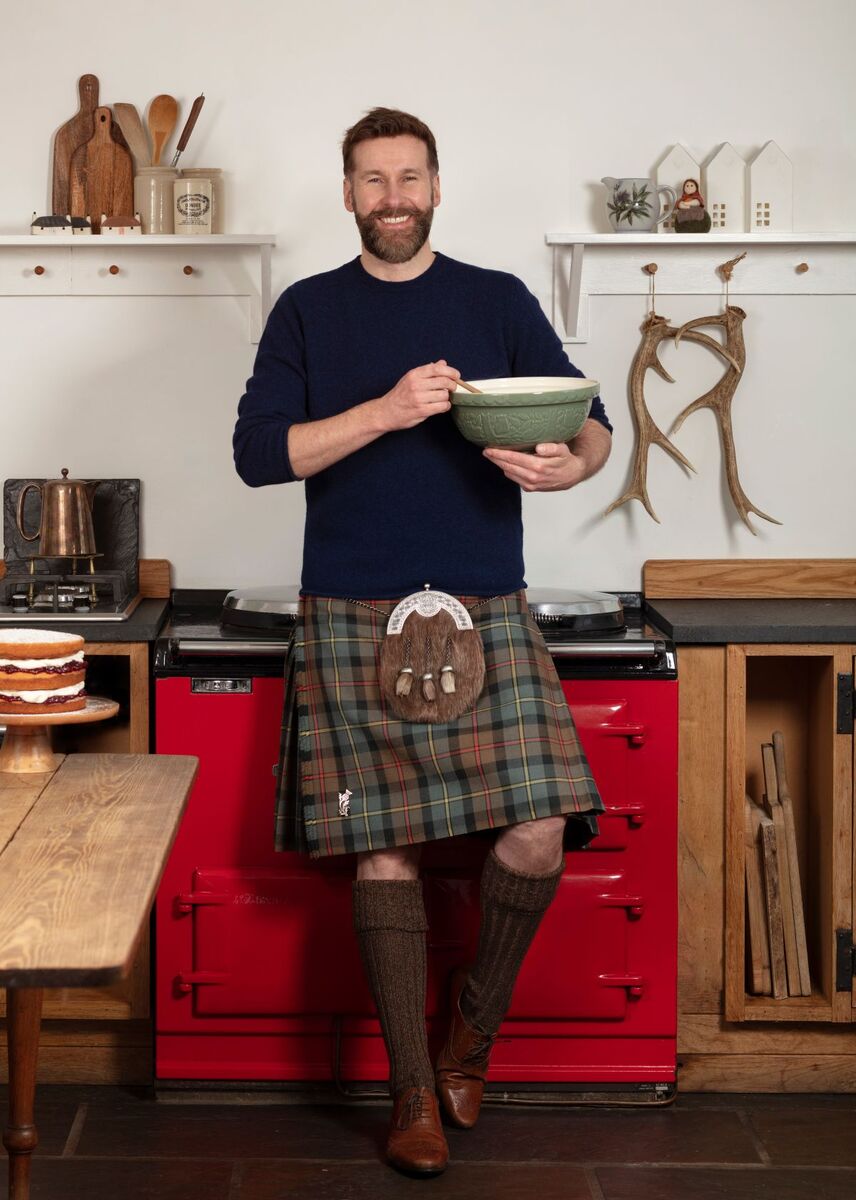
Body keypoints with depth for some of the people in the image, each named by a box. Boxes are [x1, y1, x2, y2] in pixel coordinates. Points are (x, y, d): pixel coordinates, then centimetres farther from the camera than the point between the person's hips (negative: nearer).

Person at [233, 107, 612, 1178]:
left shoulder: (498, 301, 10)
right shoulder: (308, 311, 8)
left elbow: (592, 424, 6)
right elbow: (257, 453, -3)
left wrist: (570, 463, -18)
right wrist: (387, 411, -15)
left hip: (485, 610, 1)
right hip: (352, 618, 0)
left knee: (536, 837, -12)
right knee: (383, 847, -2)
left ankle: (473, 1030, 14)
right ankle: (414, 1092, 10)